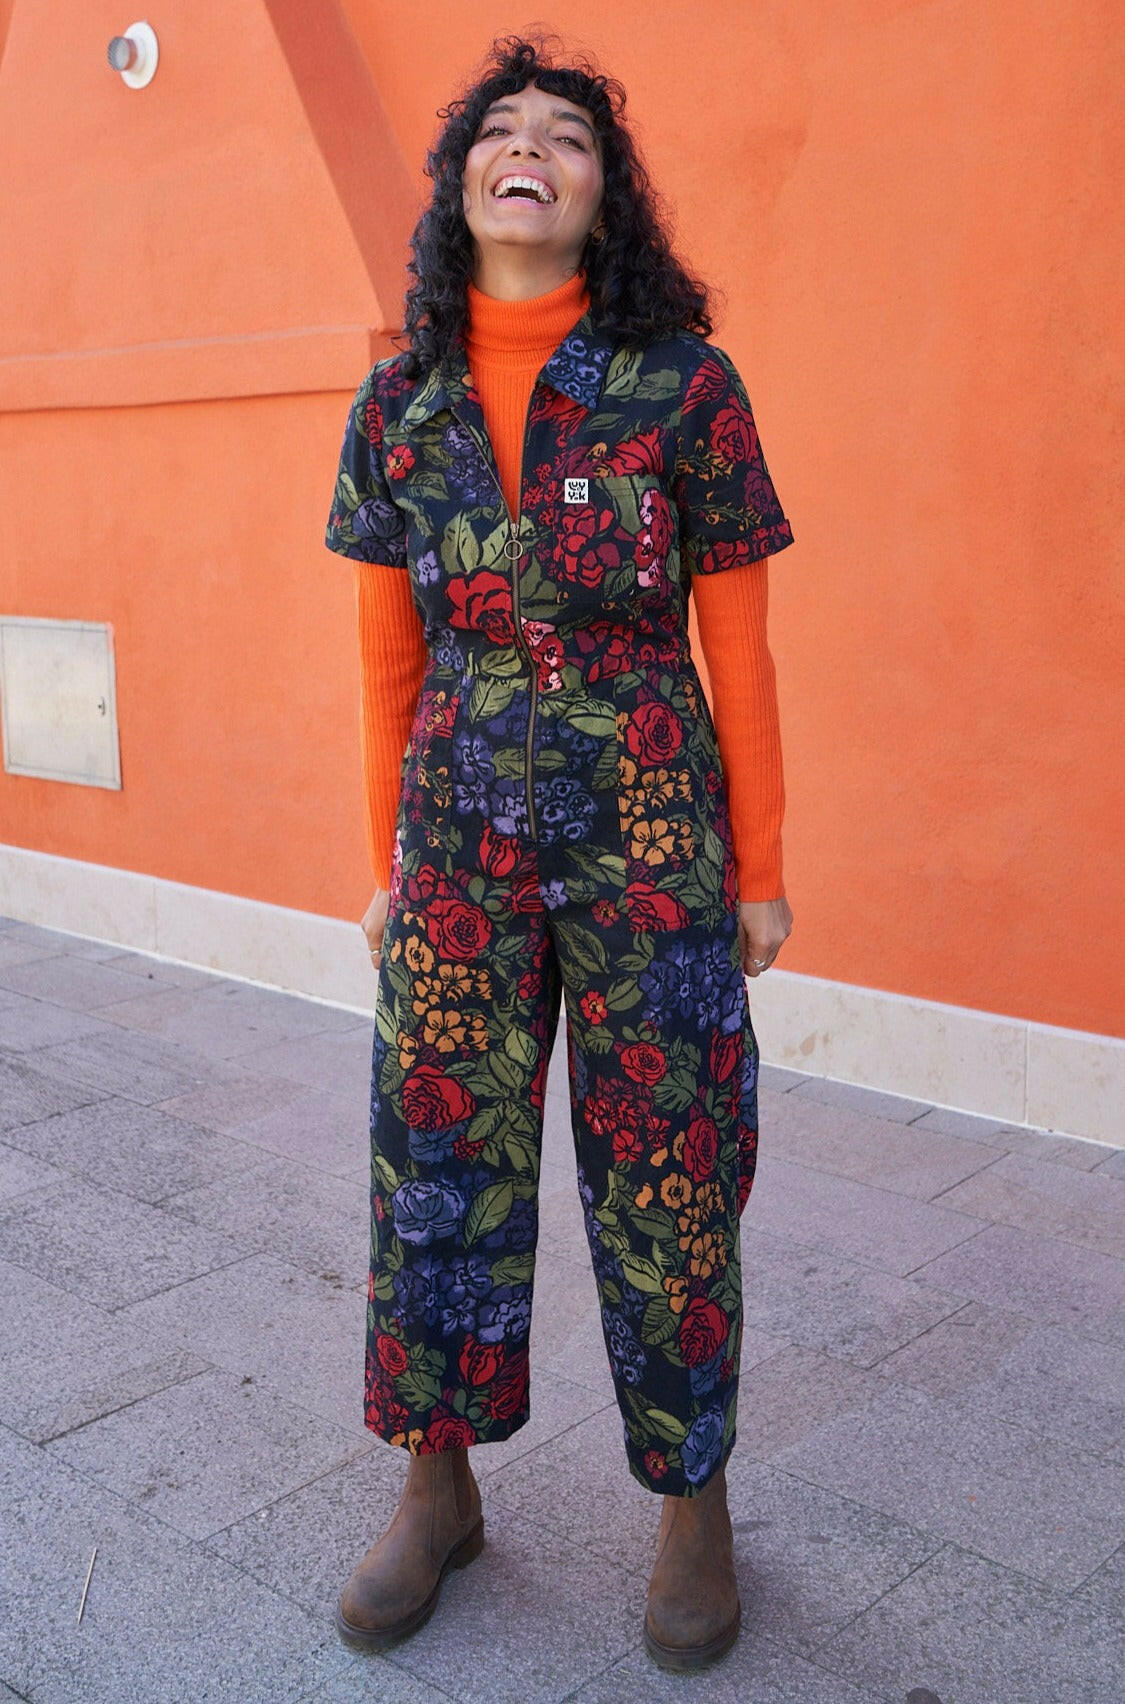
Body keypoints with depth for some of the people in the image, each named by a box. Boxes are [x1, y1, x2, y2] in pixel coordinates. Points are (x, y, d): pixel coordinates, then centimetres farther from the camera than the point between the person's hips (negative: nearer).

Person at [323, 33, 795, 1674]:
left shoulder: (686, 386, -4)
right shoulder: (398, 408, 5)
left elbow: (739, 645, -1)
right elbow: (390, 659, 10)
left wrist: (761, 868, -1)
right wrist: (391, 864, 13)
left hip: (650, 849, -3)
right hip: (461, 845, 3)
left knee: (664, 1182, 5)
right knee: (440, 1166, 9)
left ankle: (694, 1504, 27)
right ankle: (440, 1489, 30)